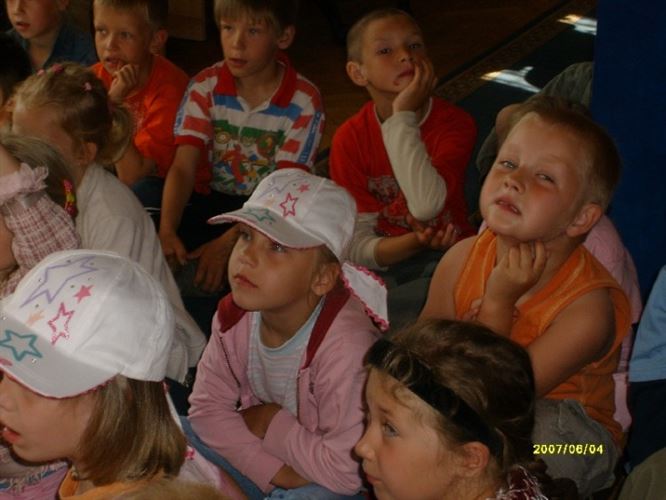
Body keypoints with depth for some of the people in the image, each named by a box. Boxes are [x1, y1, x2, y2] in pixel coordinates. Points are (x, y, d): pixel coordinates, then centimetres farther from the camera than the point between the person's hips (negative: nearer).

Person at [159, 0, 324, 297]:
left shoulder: (304, 102, -13)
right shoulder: (205, 88, -5)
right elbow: (183, 168, -13)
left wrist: (227, 244, -29)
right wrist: (167, 231, -32)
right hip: (211, 201, 3)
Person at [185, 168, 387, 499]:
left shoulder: (344, 344, -32)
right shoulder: (235, 316, -11)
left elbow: (345, 471, -31)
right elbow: (208, 406, -6)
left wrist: (271, 422, -18)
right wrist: (274, 472, -20)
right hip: (264, 465, 6)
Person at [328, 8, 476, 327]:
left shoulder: (455, 123, -11)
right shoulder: (350, 139, -8)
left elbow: (426, 206, -30)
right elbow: (356, 248, -8)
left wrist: (403, 116, -26)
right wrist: (414, 242, -27)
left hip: (446, 255, -2)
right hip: (382, 262, 2)